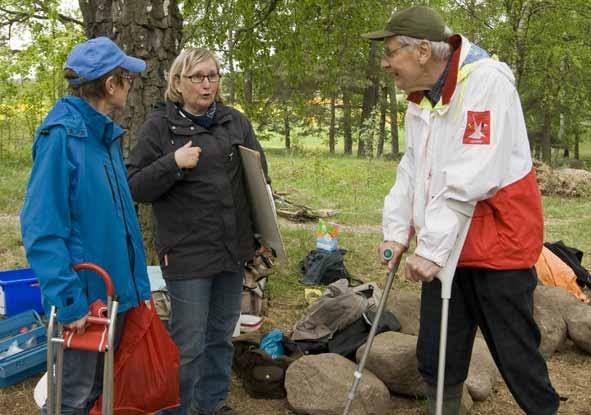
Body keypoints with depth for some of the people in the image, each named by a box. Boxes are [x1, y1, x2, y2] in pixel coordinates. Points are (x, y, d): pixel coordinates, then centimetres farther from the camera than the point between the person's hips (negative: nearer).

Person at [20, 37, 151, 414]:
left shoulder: (105, 135, 9)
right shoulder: (62, 135, -18)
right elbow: (42, 229, -22)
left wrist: (137, 284, 13)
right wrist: (68, 301, -26)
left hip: (115, 291, 8)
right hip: (82, 297, -8)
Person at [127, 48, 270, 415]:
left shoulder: (236, 122, 7)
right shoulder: (159, 126, -4)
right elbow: (135, 187, -6)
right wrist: (173, 164, -21)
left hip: (233, 249, 5)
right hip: (187, 253, -4)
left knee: (222, 336, 16)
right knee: (189, 344, -1)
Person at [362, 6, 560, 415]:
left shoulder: (487, 81, -18)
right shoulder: (420, 100, 9)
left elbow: (472, 178, -25)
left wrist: (431, 247, -24)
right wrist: (397, 232, 2)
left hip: (497, 245, -7)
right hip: (443, 249, 7)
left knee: (516, 356, 4)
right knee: (435, 359, 9)